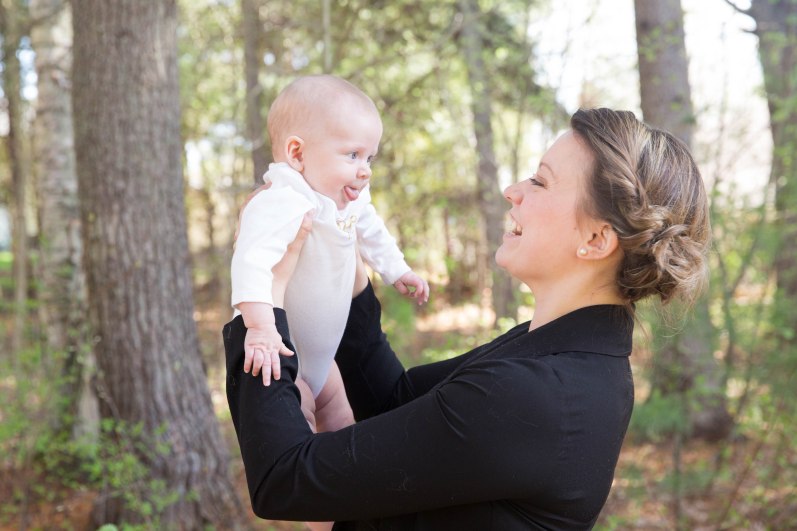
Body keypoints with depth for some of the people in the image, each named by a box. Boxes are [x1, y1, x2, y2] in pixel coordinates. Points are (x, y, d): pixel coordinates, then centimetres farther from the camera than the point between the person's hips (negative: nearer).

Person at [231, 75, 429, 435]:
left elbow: (372, 234, 19)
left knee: (339, 418, 21)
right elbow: (251, 260, -48)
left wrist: (397, 272, 26)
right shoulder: (284, 203, -35)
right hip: (277, 353, -9)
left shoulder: (352, 201, -3)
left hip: (318, 352, 9)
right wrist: (260, 328, -55)